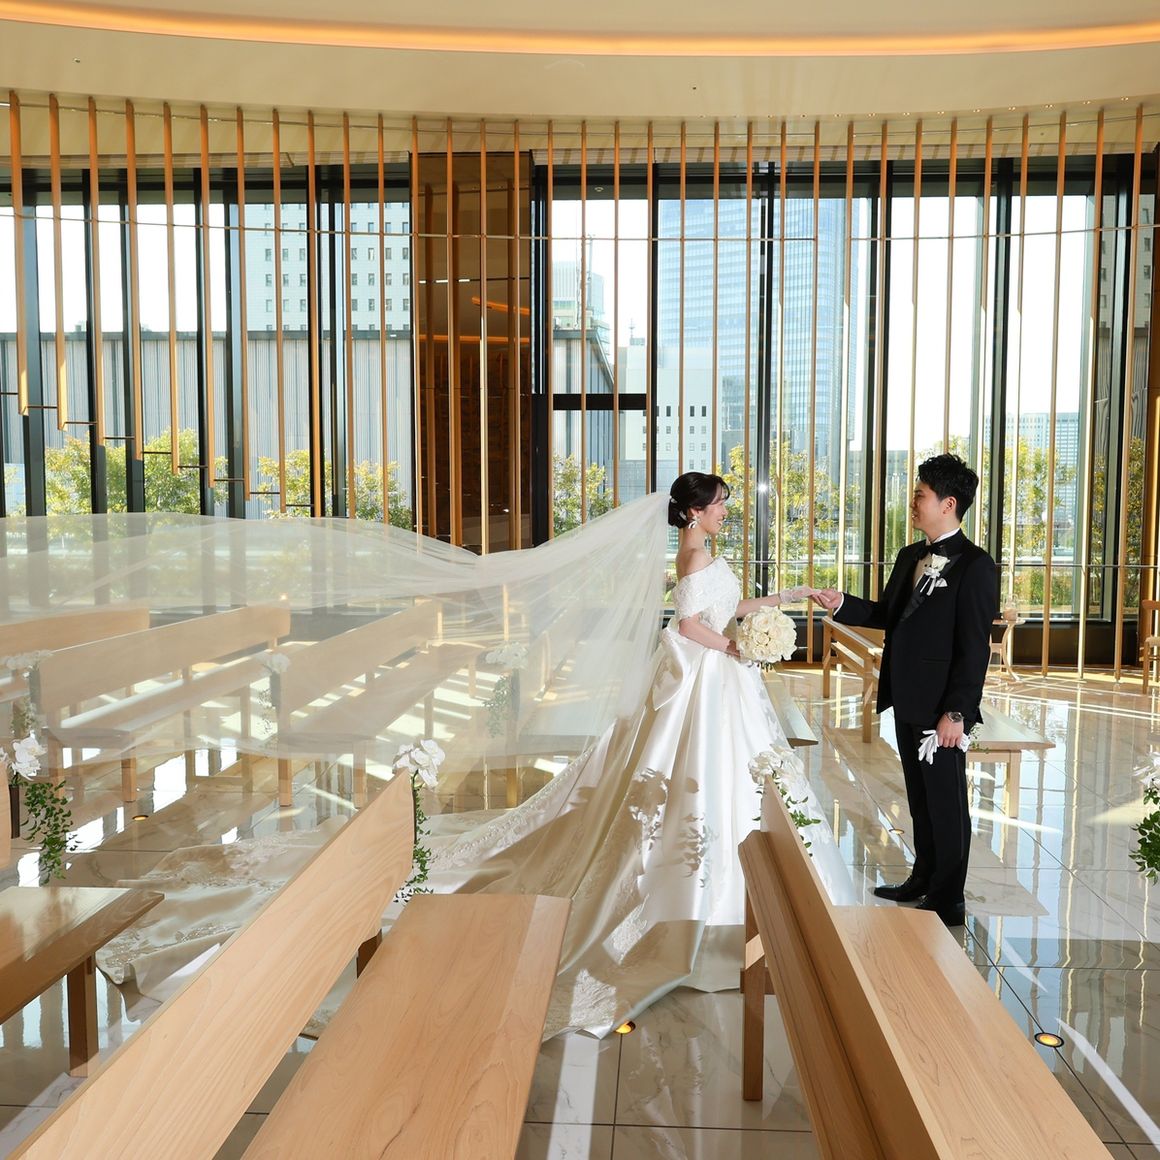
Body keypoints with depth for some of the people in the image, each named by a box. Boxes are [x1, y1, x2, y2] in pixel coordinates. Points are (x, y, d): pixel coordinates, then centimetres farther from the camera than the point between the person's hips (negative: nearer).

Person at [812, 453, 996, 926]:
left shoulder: (974, 565, -14)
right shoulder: (910, 556, 11)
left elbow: (975, 647, -17)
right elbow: (887, 614, 17)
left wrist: (956, 711, -19)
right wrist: (842, 604, 1)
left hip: (941, 707, -8)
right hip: (907, 700, 8)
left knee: (946, 802, 6)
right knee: (920, 797, 20)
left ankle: (948, 901, 20)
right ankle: (923, 879, 36)